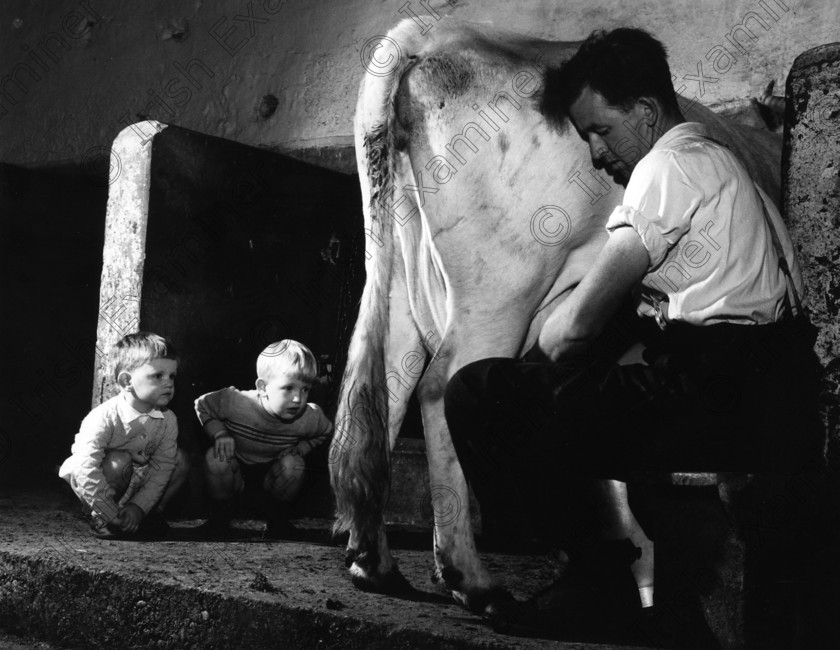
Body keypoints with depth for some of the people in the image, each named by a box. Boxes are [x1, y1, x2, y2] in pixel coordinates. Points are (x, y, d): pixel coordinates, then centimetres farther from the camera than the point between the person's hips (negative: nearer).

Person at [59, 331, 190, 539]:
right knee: (118, 461, -35)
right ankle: (100, 518, -13)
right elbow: (87, 469, -36)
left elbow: (161, 468, -14)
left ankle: (153, 513, 2)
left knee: (180, 461, -12)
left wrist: (139, 507, -23)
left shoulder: (167, 420, -13)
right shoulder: (104, 418, -30)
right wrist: (110, 513, -34)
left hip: (139, 479, 5)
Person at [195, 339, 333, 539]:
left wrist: (299, 449, -14)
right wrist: (219, 433, -24)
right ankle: (220, 513, -2)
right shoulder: (236, 403, -29)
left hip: (272, 476, 1)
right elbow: (202, 405, -10)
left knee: (293, 465, -29)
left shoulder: (309, 418, -24)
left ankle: (278, 517, 0)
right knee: (214, 457, -30)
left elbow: (326, 432, 1)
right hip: (235, 474, -1)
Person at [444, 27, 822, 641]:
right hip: (774, 406, 10)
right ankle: (611, 568, 17)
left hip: (723, 401, -10)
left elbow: (580, 324, -10)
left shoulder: (672, 164, -6)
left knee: (479, 394, -11)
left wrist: (528, 378, 8)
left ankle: (602, 580, -2)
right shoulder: (715, 161, 25)